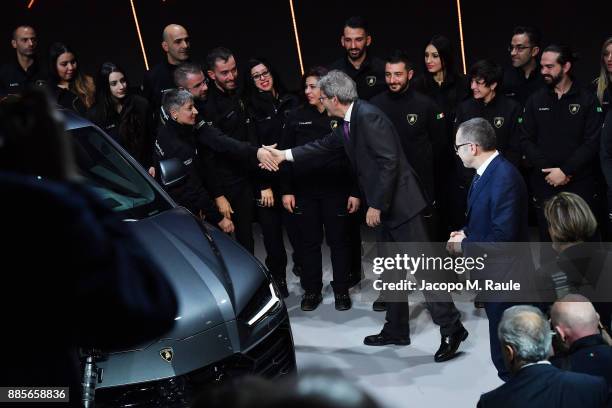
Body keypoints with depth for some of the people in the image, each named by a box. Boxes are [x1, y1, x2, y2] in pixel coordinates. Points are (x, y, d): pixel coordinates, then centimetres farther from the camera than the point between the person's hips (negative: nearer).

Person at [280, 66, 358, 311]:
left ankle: (341, 290, 21)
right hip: (304, 191, 2)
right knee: (309, 242, 10)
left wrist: (355, 192, -7)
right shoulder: (297, 117, 2)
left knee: (339, 241, 8)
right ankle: (311, 290, 23)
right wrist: (286, 190, -2)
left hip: (336, 190, -2)